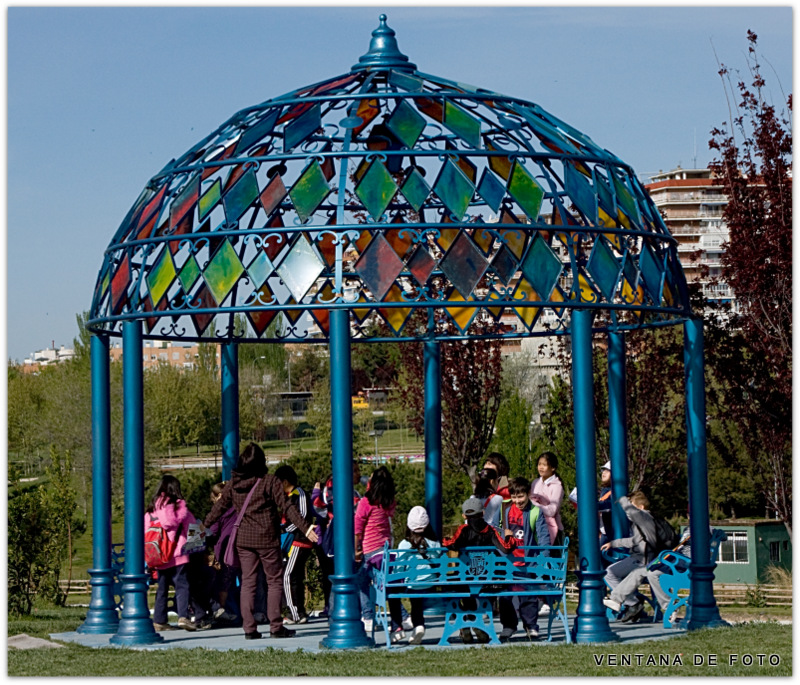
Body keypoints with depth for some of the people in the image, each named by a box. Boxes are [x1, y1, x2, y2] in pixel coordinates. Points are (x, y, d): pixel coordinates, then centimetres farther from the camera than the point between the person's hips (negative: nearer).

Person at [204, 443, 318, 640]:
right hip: (267, 539, -4)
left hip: (243, 540, 4)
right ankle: (275, 626, 2)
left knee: (248, 582, 8)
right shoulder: (270, 482, -8)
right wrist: (305, 528, -11)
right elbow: (287, 507, -12)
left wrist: (204, 526, 27)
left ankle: (249, 628, 4)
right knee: (274, 581, 5)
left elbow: (219, 507, 13)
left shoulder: (233, 484, 4)